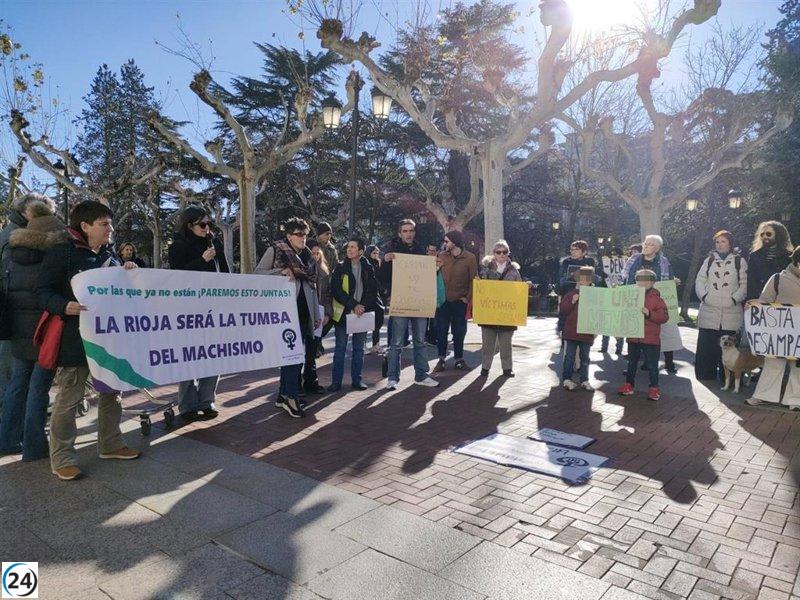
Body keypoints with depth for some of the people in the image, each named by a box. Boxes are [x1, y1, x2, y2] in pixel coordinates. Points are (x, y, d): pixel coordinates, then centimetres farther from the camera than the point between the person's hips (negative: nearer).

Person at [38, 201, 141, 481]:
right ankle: (62, 458, 13)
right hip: (75, 337, -7)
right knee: (69, 397, 1)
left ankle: (110, 444, 29)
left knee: (112, 390, 14)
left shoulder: (110, 255, 11)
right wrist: (64, 306, -29)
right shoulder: (62, 253, -8)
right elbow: (43, 292, -11)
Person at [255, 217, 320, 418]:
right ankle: (291, 396, -5)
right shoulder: (275, 251, 1)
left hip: (303, 312, 7)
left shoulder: (307, 256, 18)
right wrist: (281, 271, -15)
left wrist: (316, 314, 17)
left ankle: (284, 395, 18)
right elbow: (257, 273, -2)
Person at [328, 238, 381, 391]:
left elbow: (373, 290, 3)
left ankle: (356, 379, 19)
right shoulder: (340, 268, -1)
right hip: (343, 313, -2)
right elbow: (336, 291, -7)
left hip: (362, 313, 2)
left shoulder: (368, 268, 5)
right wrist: (353, 305, -15)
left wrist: (364, 306, -11)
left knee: (359, 348, 9)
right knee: (340, 348, 3)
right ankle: (336, 381, 9)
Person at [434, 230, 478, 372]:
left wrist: (467, 298, -7)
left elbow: (473, 280, -2)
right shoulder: (442, 256, 1)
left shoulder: (470, 258, -5)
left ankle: (459, 359, 22)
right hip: (443, 300, 2)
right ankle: (442, 359, 16)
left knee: (459, 332, 8)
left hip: (460, 301, -1)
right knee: (441, 331, 4)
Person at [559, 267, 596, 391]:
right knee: (569, 356, 4)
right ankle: (567, 379, 10)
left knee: (585, 357, 11)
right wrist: (572, 301, -18)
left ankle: (584, 380, 20)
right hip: (571, 331, -1)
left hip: (587, 333, 2)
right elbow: (563, 310, -4)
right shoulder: (571, 293, 1)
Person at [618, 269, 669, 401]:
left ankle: (654, 388, 15)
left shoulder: (656, 299, -6)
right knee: (632, 362, 15)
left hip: (650, 339, -4)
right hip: (633, 337, 5)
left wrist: (649, 314, -24)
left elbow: (664, 316, -12)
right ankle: (629, 384, 26)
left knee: (652, 365, 3)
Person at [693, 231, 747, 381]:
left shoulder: (739, 261, 7)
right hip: (708, 313, 2)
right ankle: (705, 379, 9)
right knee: (705, 348, 1)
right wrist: (704, 296, -5)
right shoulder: (709, 260, 15)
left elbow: (744, 284, 3)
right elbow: (699, 281, 11)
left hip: (731, 313, -2)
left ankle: (726, 380, 10)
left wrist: (734, 299, -10)